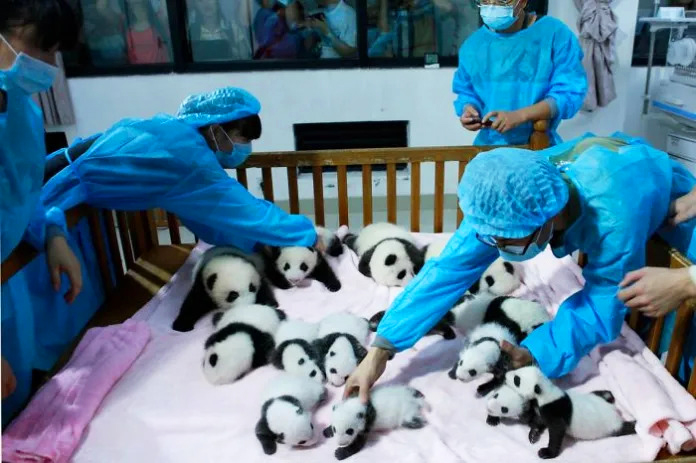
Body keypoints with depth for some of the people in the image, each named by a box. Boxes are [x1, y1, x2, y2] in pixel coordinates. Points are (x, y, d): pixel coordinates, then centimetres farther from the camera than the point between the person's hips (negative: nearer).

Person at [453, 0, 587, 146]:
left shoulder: (555, 33, -5)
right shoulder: (473, 45, 6)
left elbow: (570, 92, -10)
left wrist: (519, 116, -23)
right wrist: (468, 109, -9)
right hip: (489, 146, 3)